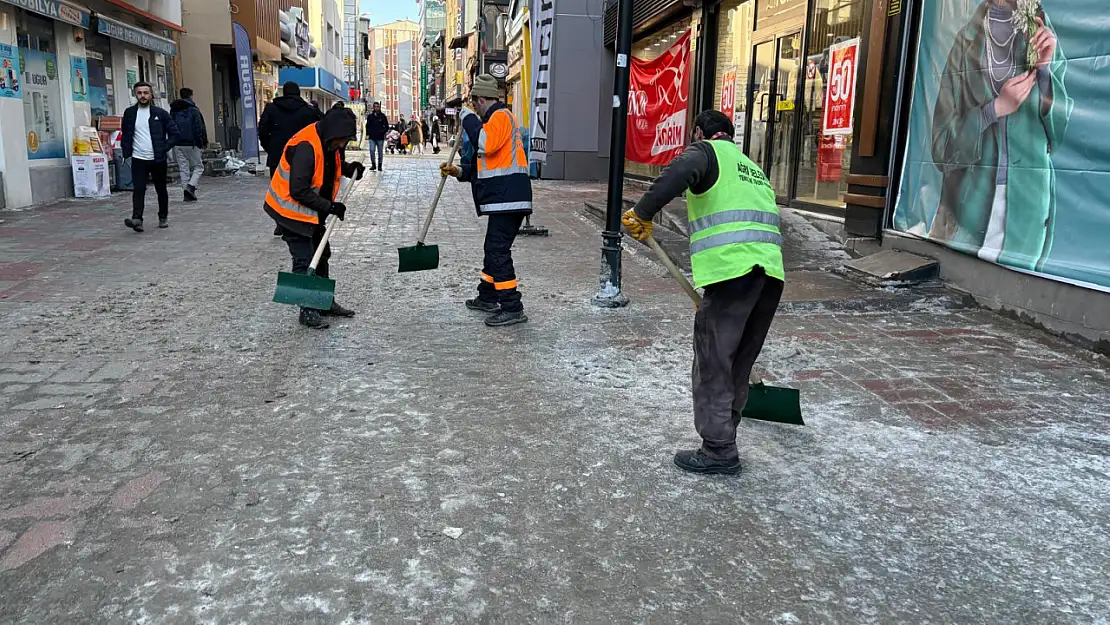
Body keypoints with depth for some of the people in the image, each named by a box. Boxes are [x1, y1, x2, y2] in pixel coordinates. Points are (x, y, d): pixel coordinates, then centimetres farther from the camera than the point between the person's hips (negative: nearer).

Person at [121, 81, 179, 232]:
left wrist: (165, 149, -8)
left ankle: (163, 218, 25)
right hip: (138, 159, 1)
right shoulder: (129, 113, 6)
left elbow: (174, 133, 1)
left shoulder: (160, 113, 0)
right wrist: (127, 153, 3)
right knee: (138, 190, -11)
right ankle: (136, 219, -19)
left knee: (161, 190, 11)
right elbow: (125, 135, 14)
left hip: (158, 159, 0)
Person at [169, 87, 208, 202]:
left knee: (183, 168, 7)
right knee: (198, 167, 5)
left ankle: (187, 193, 4)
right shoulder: (193, 110, -5)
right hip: (191, 144, -5)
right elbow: (199, 128, -9)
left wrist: (173, 143, 17)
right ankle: (191, 186, -17)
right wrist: (202, 144, -5)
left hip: (177, 144, 5)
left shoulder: (173, 110, 12)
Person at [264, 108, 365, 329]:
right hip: (292, 211, -10)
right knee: (304, 261, -8)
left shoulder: (327, 143, 0)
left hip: (313, 212, 10)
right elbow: (299, 191, -31)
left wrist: (349, 168, 3)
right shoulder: (306, 147, -29)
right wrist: (330, 207, -26)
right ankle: (308, 311, 1)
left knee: (321, 255, 17)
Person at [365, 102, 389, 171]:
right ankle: (373, 165, 0)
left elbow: (386, 126, 6)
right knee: (372, 151, -9)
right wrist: (367, 134, 2)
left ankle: (380, 165, 14)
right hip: (372, 137, 1)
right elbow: (368, 126, 13)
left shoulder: (383, 116, 4)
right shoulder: (370, 116, 8)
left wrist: (383, 132, -10)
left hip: (380, 137, -1)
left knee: (380, 152, 6)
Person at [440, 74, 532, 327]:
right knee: (493, 249, 20)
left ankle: (512, 308, -9)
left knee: (498, 251, -11)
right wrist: (460, 171, 14)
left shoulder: (501, 116, -8)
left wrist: (468, 119, -11)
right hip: (503, 199, 11)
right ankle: (487, 298, 33)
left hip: (507, 199, -11)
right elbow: (488, 162, 27)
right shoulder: (495, 118, 24)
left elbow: (486, 144, -26)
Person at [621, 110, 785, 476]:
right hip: (771, 271, 8)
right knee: (739, 362, 16)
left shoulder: (706, 151, 7)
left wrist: (643, 213, -12)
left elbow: (678, 173, -18)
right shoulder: (753, 169, 31)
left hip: (732, 269, -8)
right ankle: (722, 438, 27)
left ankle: (719, 451, 3)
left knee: (713, 362, 0)